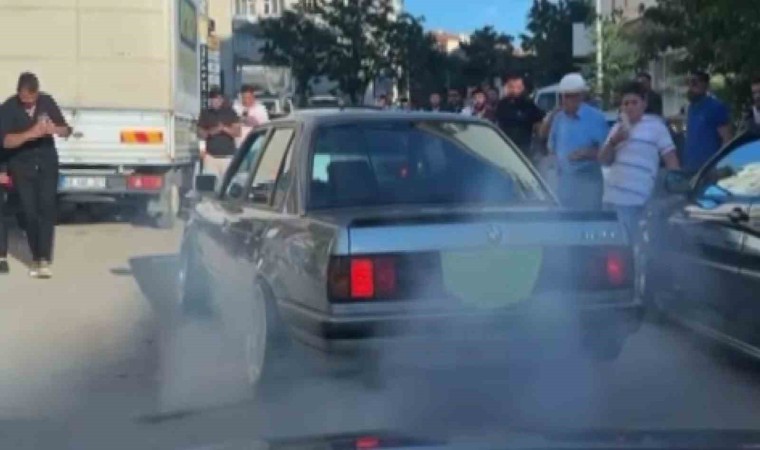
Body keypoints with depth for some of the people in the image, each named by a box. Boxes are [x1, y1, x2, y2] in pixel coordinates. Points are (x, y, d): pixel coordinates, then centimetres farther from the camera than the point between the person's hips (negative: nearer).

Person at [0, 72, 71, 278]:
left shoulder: (47, 102, -3)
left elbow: (66, 130, 3)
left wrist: (55, 129, -21)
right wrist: (31, 133, -34)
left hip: (47, 162, 1)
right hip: (22, 166, -1)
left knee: (47, 208, -13)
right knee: (30, 212, -4)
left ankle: (45, 259, -16)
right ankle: (36, 258, 8)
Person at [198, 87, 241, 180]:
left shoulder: (230, 113, 5)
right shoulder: (205, 113, 8)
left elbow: (238, 132, 1)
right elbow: (200, 133, 10)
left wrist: (225, 129, -16)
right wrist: (209, 133, -10)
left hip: (228, 156, -1)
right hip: (211, 156, 1)